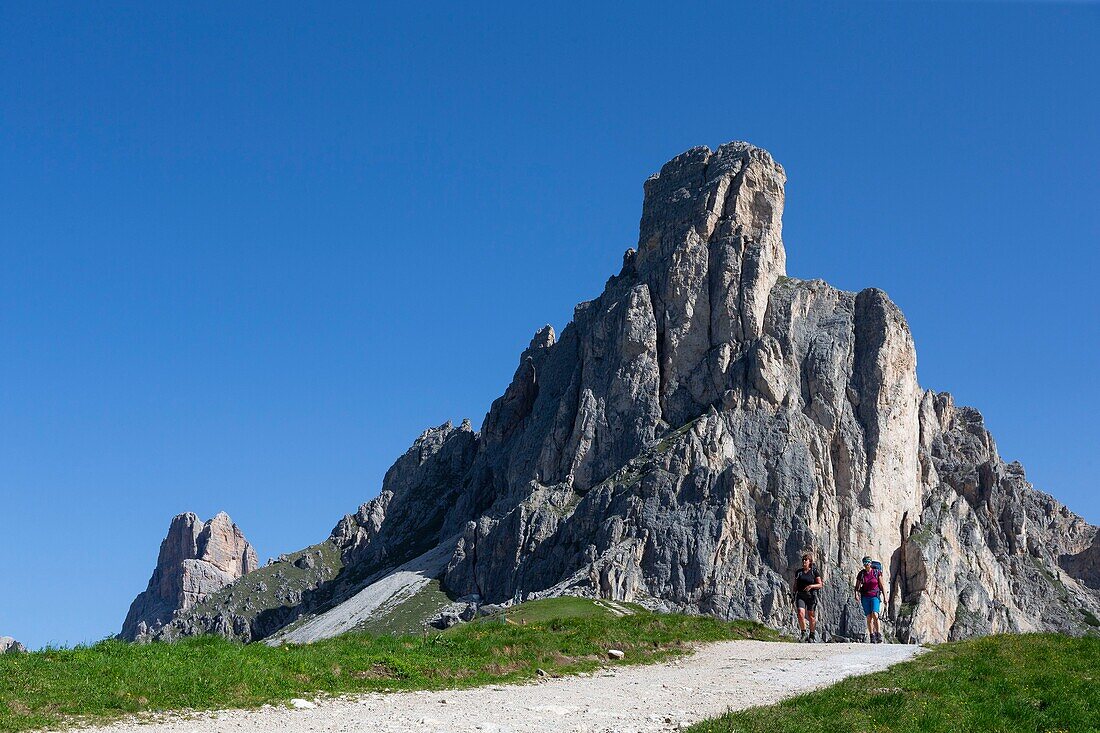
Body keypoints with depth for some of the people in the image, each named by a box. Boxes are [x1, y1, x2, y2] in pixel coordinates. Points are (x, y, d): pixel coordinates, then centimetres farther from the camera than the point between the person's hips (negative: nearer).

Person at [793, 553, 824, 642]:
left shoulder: (814, 572, -1)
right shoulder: (798, 572, 8)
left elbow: (820, 585, -2)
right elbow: (795, 585, 16)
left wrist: (811, 586, -18)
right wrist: (794, 596, 11)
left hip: (811, 596, -2)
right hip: (800, 596, 2)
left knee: (811, 616, 5)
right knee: (801, 614, -16)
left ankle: (812, 635, 21)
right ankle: (803, 633, -3)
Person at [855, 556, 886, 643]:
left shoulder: (877, 573, 0)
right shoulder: (861, 574, 5)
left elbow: (881, 586, 4)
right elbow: (857, 586, 7)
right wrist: (856, 594, -10)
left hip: (875, 596, -2)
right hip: (865, 597, 2)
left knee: (875, 615, -19)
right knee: (869, 617, 1)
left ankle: (878, 635, -13)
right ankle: (872, 636, 9)